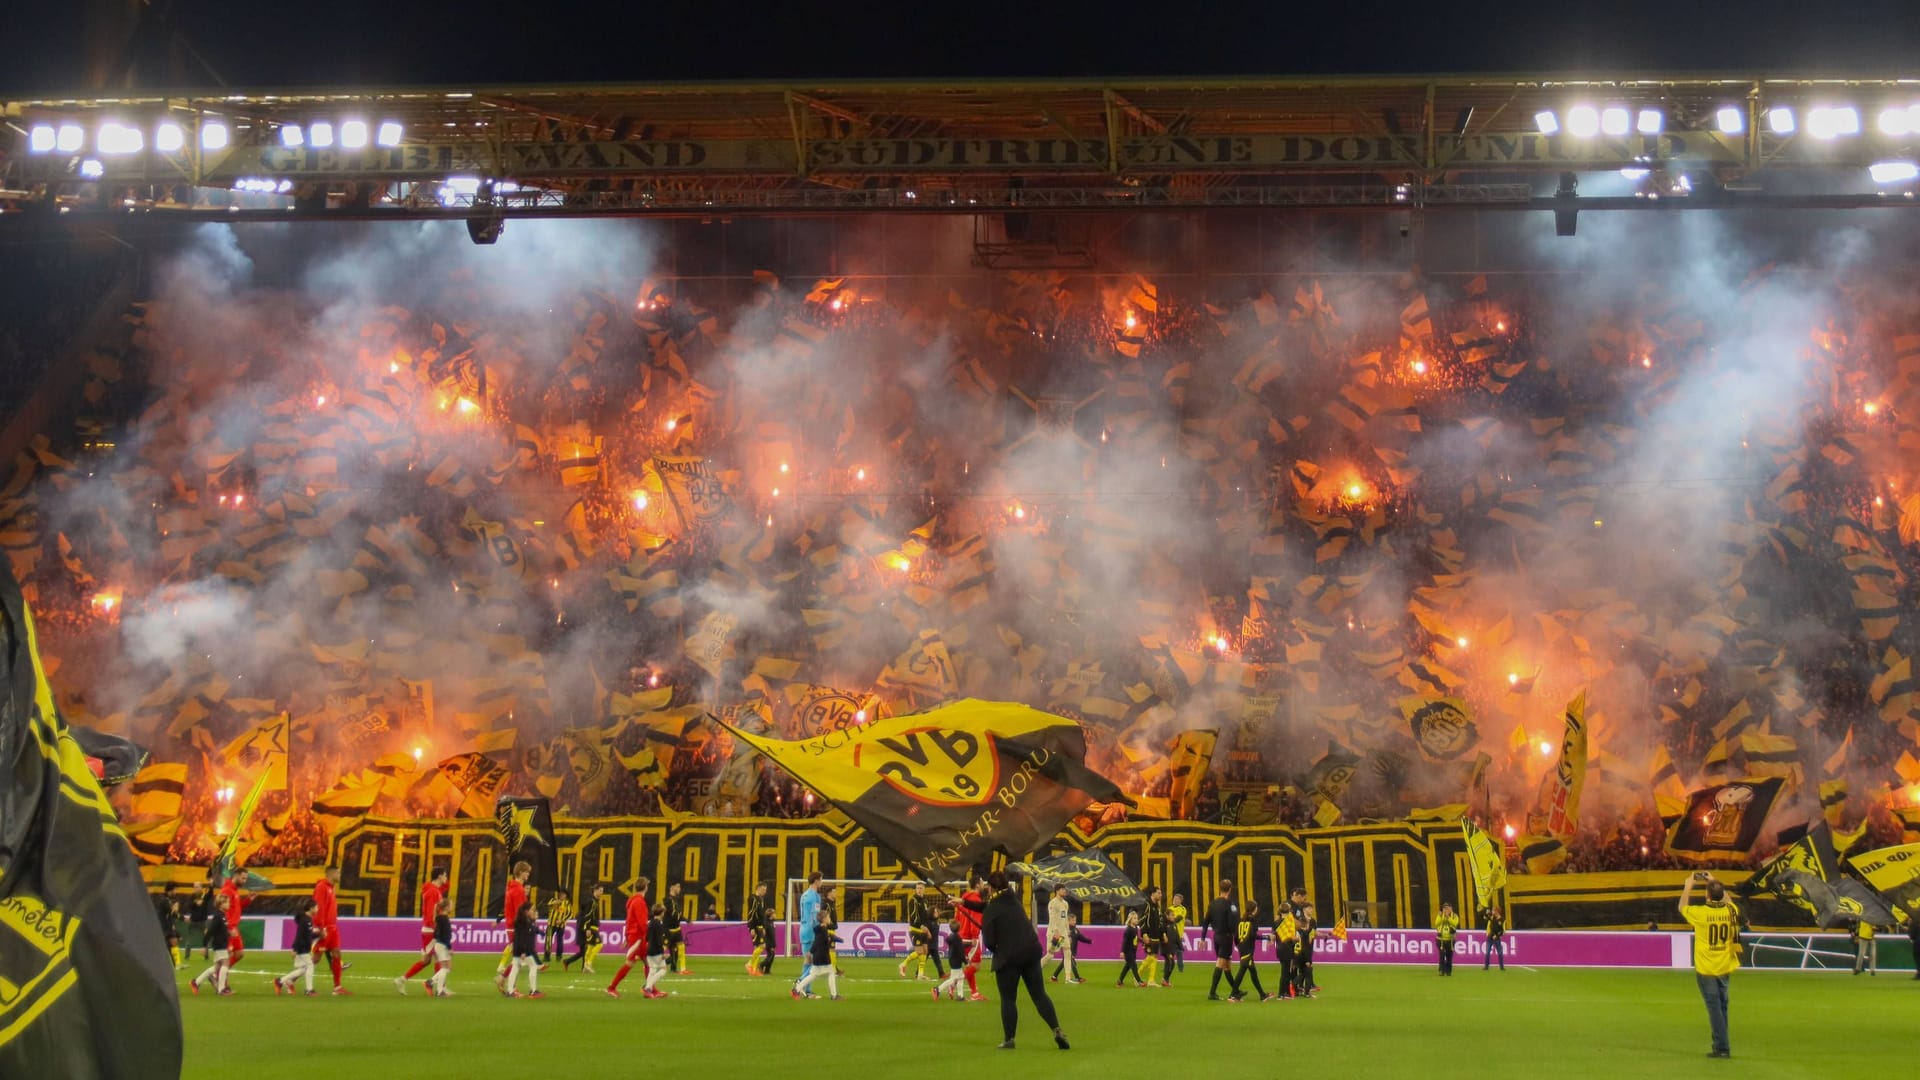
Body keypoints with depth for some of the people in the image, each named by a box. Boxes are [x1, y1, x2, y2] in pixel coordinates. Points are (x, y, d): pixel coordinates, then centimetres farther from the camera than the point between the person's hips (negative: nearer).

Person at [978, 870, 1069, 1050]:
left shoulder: (992, 910, -11)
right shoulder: (1015, 900, 11)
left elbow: (988, 941, -15)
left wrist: (996, 948, 8)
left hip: (1008, 958, -6)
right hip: (1031, 953, 6)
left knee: (1008, 999, 7)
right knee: (1039, 995, 10)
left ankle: (1009, 1039, 9)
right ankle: (1057, 1030, -2)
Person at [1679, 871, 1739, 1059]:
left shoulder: (1700, 913, -16)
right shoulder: (1730, 911, -6)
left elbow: (1682, 907, 5)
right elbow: (1726, 899, 19)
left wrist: (1689, 886, 15)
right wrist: (1713, 882, 24)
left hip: (1706, 969, -4)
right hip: (1725, 967, 5)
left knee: (1714, 1007, -2)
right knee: (1721, 1006, 15)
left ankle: (1722, 1048, -3)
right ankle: (1721, 1044, 22)